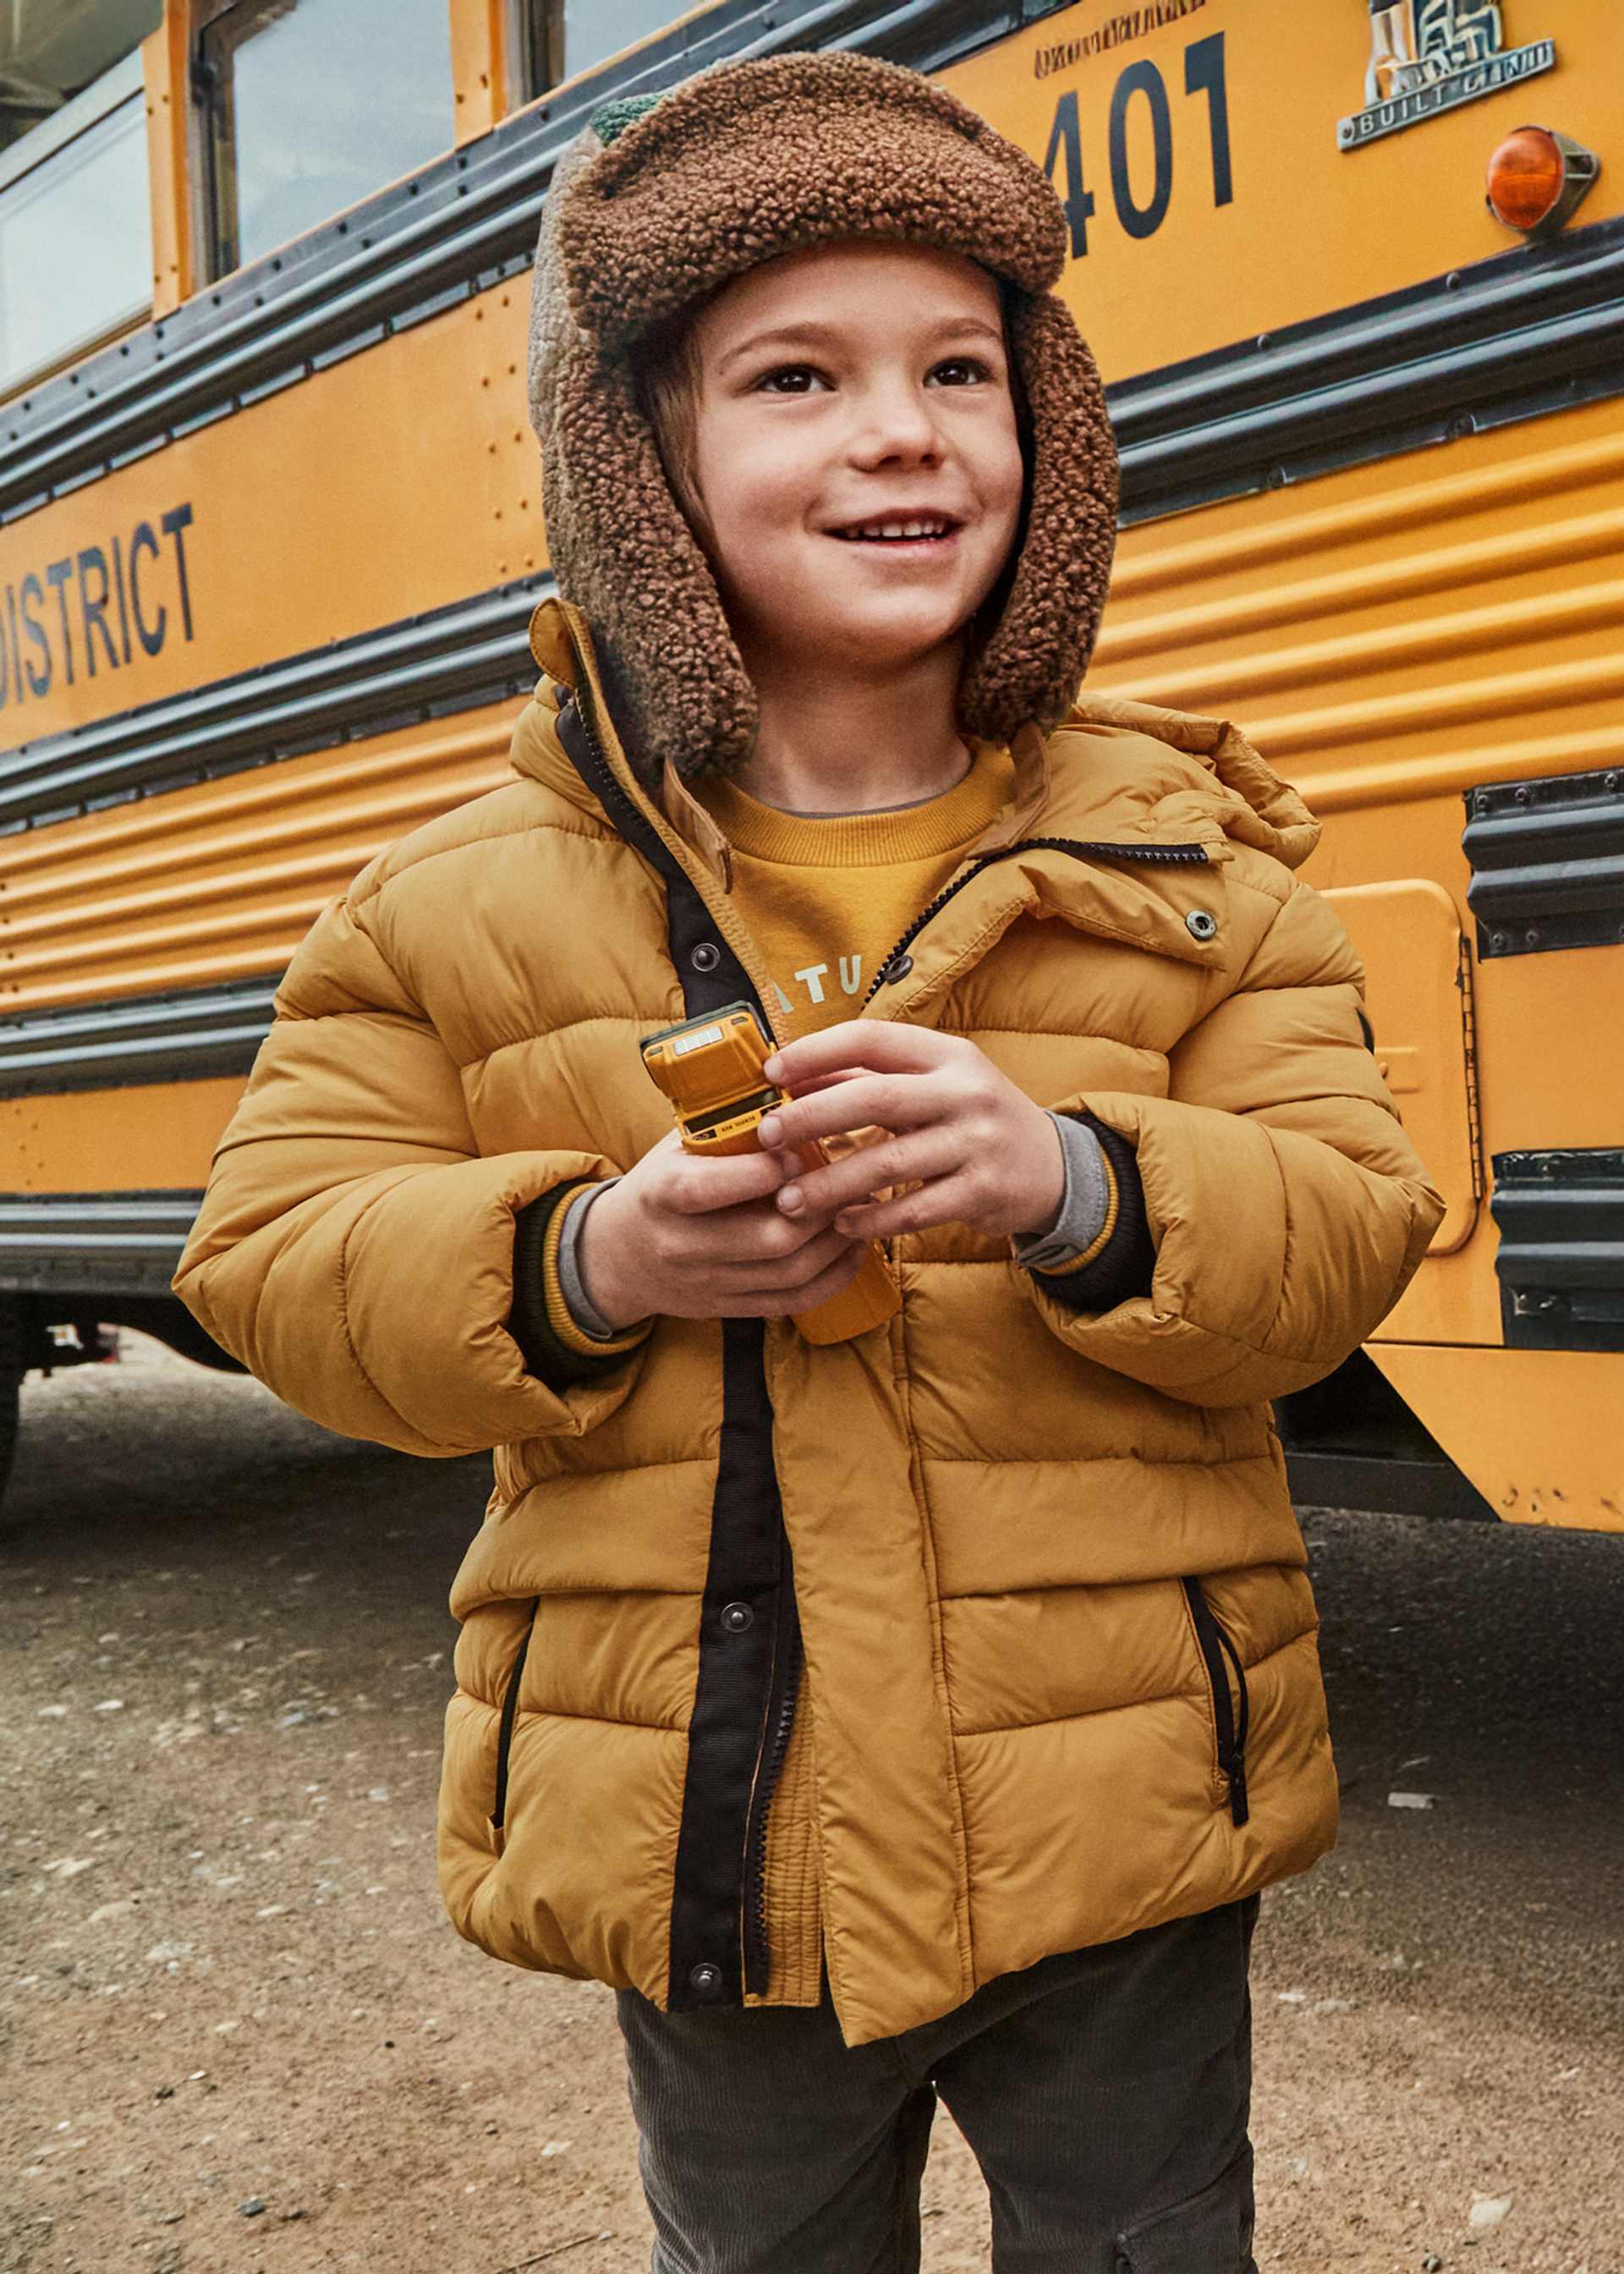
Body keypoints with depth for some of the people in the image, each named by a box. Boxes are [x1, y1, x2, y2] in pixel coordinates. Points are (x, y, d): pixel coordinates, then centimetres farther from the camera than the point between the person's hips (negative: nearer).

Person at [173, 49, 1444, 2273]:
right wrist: (582, 1265, -21)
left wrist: (1077, 1192, -27)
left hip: (1126, 1828, 0)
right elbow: (274, 1255, -3)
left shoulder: (1182, 853, -3)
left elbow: (1351, 1223, -7)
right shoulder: (470, 898, -3)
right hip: (712, 1855, 1)